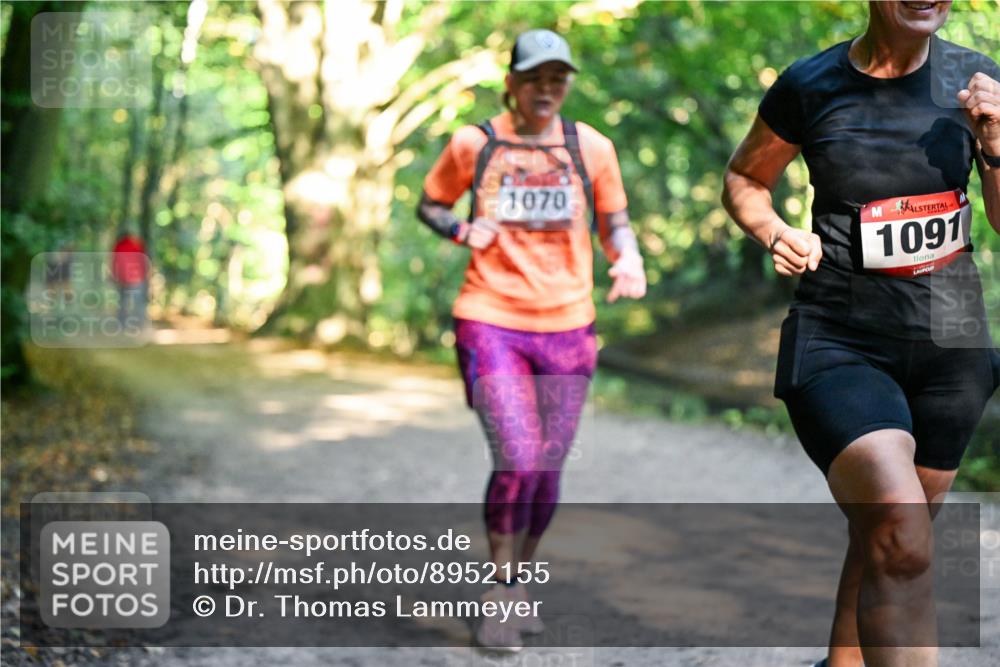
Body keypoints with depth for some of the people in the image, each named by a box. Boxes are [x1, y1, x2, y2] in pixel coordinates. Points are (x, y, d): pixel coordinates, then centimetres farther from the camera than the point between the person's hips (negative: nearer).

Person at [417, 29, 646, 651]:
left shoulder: (591, 146, 4)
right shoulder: (474, 143, 0)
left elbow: (614, 222, 13)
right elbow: (429, 203, 14)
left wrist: (629, 260, -9)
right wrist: (462, 230, -8)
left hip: (567, 327, 3)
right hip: (491, 323, -2)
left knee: (547, 470, 6)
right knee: (517, 462, -15)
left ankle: (522, 583, 28)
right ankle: (501, 598, 2)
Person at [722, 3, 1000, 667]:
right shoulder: (810, 87, -6)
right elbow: (744, 181, 10)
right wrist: (777, 234, -9)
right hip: (840, 341, -4)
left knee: (889, 535, 18)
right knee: (900, 543, -25)